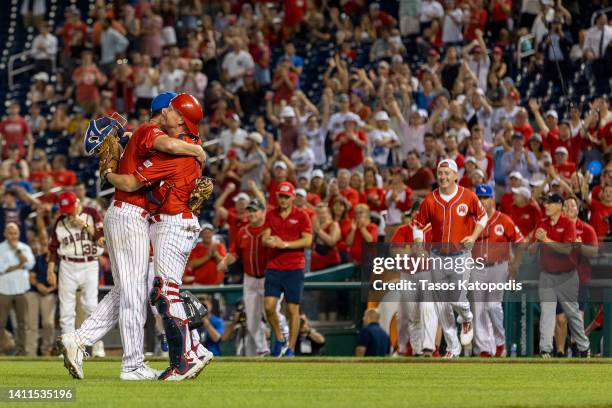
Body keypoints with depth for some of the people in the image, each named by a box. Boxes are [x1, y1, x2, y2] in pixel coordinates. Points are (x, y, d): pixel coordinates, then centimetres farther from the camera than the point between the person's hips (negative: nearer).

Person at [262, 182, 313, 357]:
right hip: (273, 268, 3)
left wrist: (284, 244, -16)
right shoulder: (271, 215, 11)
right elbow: (265, 238, 10)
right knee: (269, 306, -8)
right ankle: (279, 339, 13)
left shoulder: (301, 216, -1)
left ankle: (290, 349, 4)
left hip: (294, 268, -3)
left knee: (293, 309, -1)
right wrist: (268, 241, -15)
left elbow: (308, 241, -7)